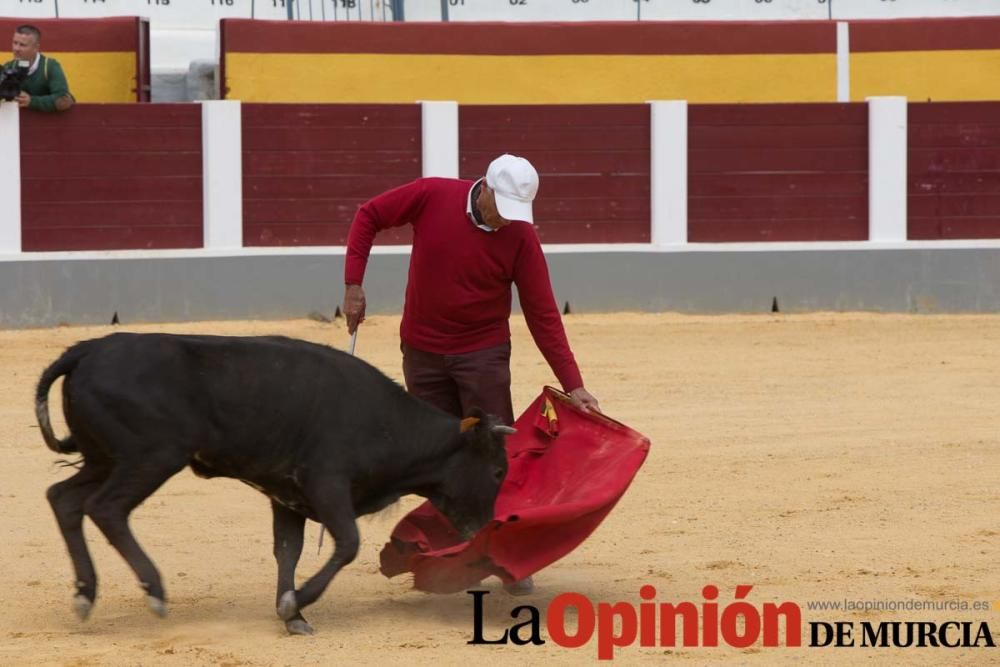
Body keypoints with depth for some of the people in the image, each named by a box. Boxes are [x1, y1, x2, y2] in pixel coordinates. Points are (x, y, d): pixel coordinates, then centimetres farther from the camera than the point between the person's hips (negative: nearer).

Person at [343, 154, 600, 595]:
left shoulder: (520, 237, -15)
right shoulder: (433, 196, -14)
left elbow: (543, 315, -13)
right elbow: (369, 216, -1)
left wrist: (572, 384, -17)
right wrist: (353, 285, -6)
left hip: (483, 355, -1)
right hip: (422, 353, 1)